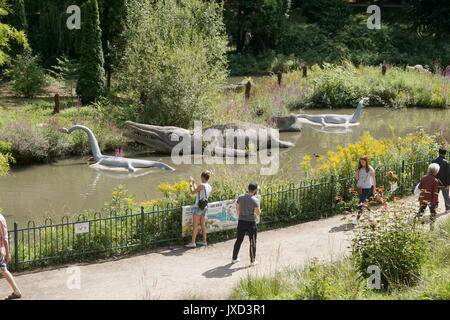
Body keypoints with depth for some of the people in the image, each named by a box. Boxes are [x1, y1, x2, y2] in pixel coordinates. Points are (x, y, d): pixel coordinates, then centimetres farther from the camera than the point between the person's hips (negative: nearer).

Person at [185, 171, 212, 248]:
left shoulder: (202, 185, -16)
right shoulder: (210, 187, 9)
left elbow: (193, 192, -5)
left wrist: (190, 184, 9)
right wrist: (194, 183, 29)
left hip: (199, 207, -8)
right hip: (205, 207, 8)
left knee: (195, 225, -5)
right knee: (203, 224, 14)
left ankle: (193, 242, -6)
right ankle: (204, 241, 20)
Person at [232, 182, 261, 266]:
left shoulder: (240, 197, 3)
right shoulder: (255, 200, -15)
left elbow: (237, 209, 10)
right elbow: (258, 213, -18)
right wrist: (259, 209, 4)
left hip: (241, 222, 5)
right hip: (251, 223, -5)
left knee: (239, 240, 18)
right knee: (252, 242, 8)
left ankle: (234, 258, 28)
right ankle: (252, 261, 14)